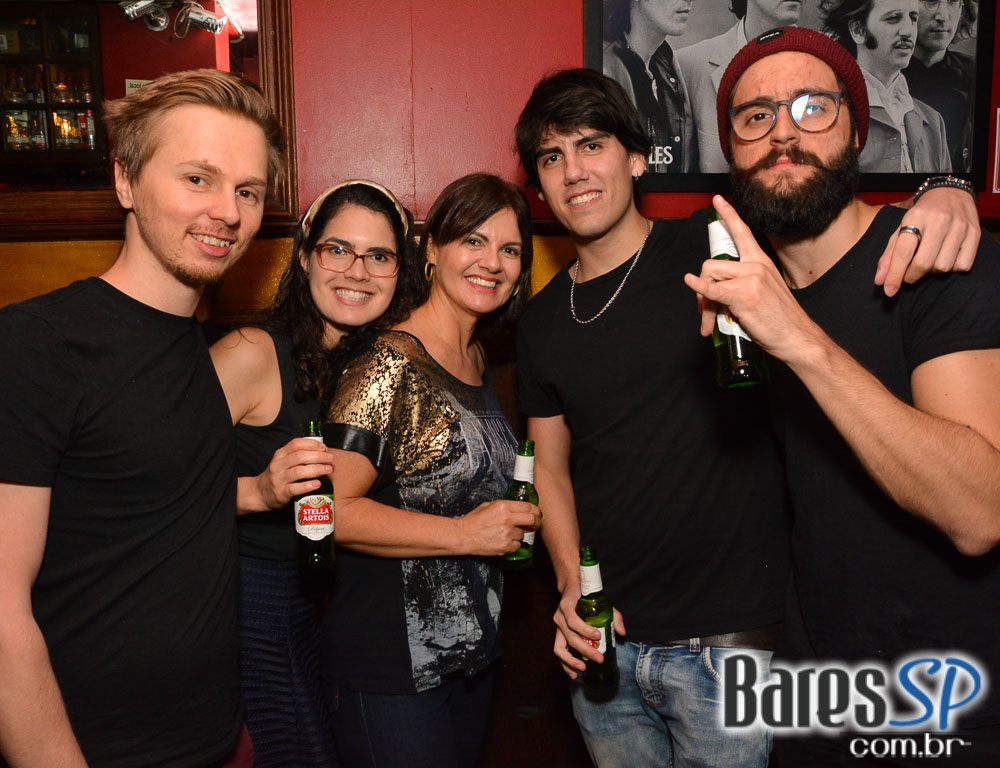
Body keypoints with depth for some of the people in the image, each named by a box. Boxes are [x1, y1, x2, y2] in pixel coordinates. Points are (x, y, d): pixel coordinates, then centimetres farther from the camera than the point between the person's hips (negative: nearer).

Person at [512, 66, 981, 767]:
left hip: (728, 640, -4)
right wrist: (571, 587, -3)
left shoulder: (714, 249, -7)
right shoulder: (542, 321, 5)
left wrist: (942, 195, -30)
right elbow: (552, 467, 9)